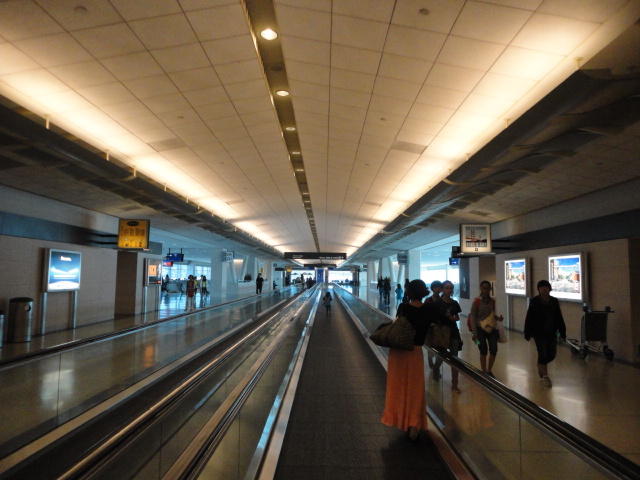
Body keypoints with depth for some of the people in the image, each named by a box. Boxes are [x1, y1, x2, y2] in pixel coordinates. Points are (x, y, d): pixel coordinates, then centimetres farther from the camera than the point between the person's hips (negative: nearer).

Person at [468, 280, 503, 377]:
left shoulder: (492, 301, 6)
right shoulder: (477, 302, -8)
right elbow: (473, 317, -8)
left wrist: (498, 318, -3)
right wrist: (474, 332, -13)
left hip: (491, 328, 4)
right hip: (480, 329, -4)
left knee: (494, 350, -1)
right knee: (483, 351, -1)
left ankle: (489, 371, 20)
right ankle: (484, 372, 16)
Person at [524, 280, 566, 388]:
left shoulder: (554, 301, 4)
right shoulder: (534, 302, -7)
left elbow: (559, 318, 8)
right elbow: (529, 319, -6)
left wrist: (562, 333, 6)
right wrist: (527, 334, -8)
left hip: (551, 333, 4)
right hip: (539, 333, -4)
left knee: (552, 354, 7)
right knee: (543, 353, -5)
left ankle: (541, 367, 36)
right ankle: (544, 376, 7)